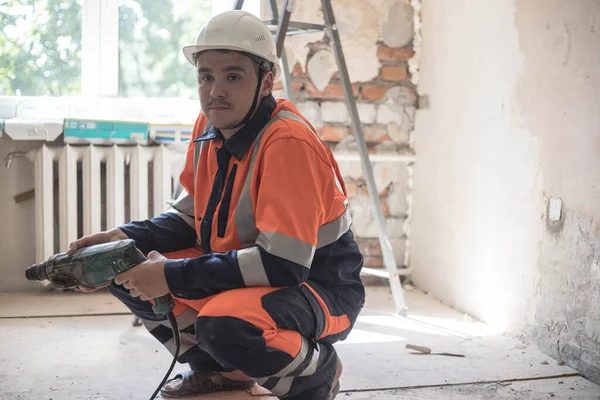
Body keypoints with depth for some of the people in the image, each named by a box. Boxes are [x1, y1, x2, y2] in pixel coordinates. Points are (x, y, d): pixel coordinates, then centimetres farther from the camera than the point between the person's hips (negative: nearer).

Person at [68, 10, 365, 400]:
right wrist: (125, 239, -10)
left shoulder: (289, 142, -25)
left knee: (225, 324, -38)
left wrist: (174, 276, -27)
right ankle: (218, 368, 11)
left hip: (318, 285, -7)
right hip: (247, 275, 8)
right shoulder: (209, 125, 0)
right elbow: (190, 218, 9)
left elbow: (282, 264, -29)